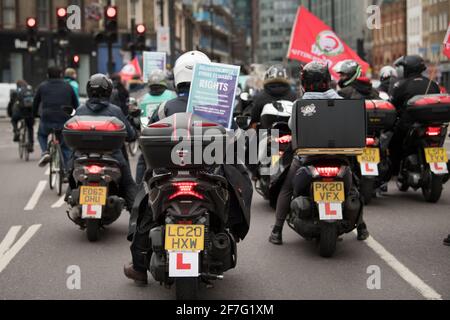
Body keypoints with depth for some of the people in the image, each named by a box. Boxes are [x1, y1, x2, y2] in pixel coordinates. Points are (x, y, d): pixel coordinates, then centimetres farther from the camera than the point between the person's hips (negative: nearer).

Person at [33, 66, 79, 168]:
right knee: (66, 148, 13)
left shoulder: (42, 87, 11)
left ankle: (45, 152, 4)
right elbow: (76, 104, 16)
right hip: (64, 121, 0)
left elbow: (35, 103, 19)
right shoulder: (68, 87, 12)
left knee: (41, 135, 30)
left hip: (47, 120, 0)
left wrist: (34, 115, 35)